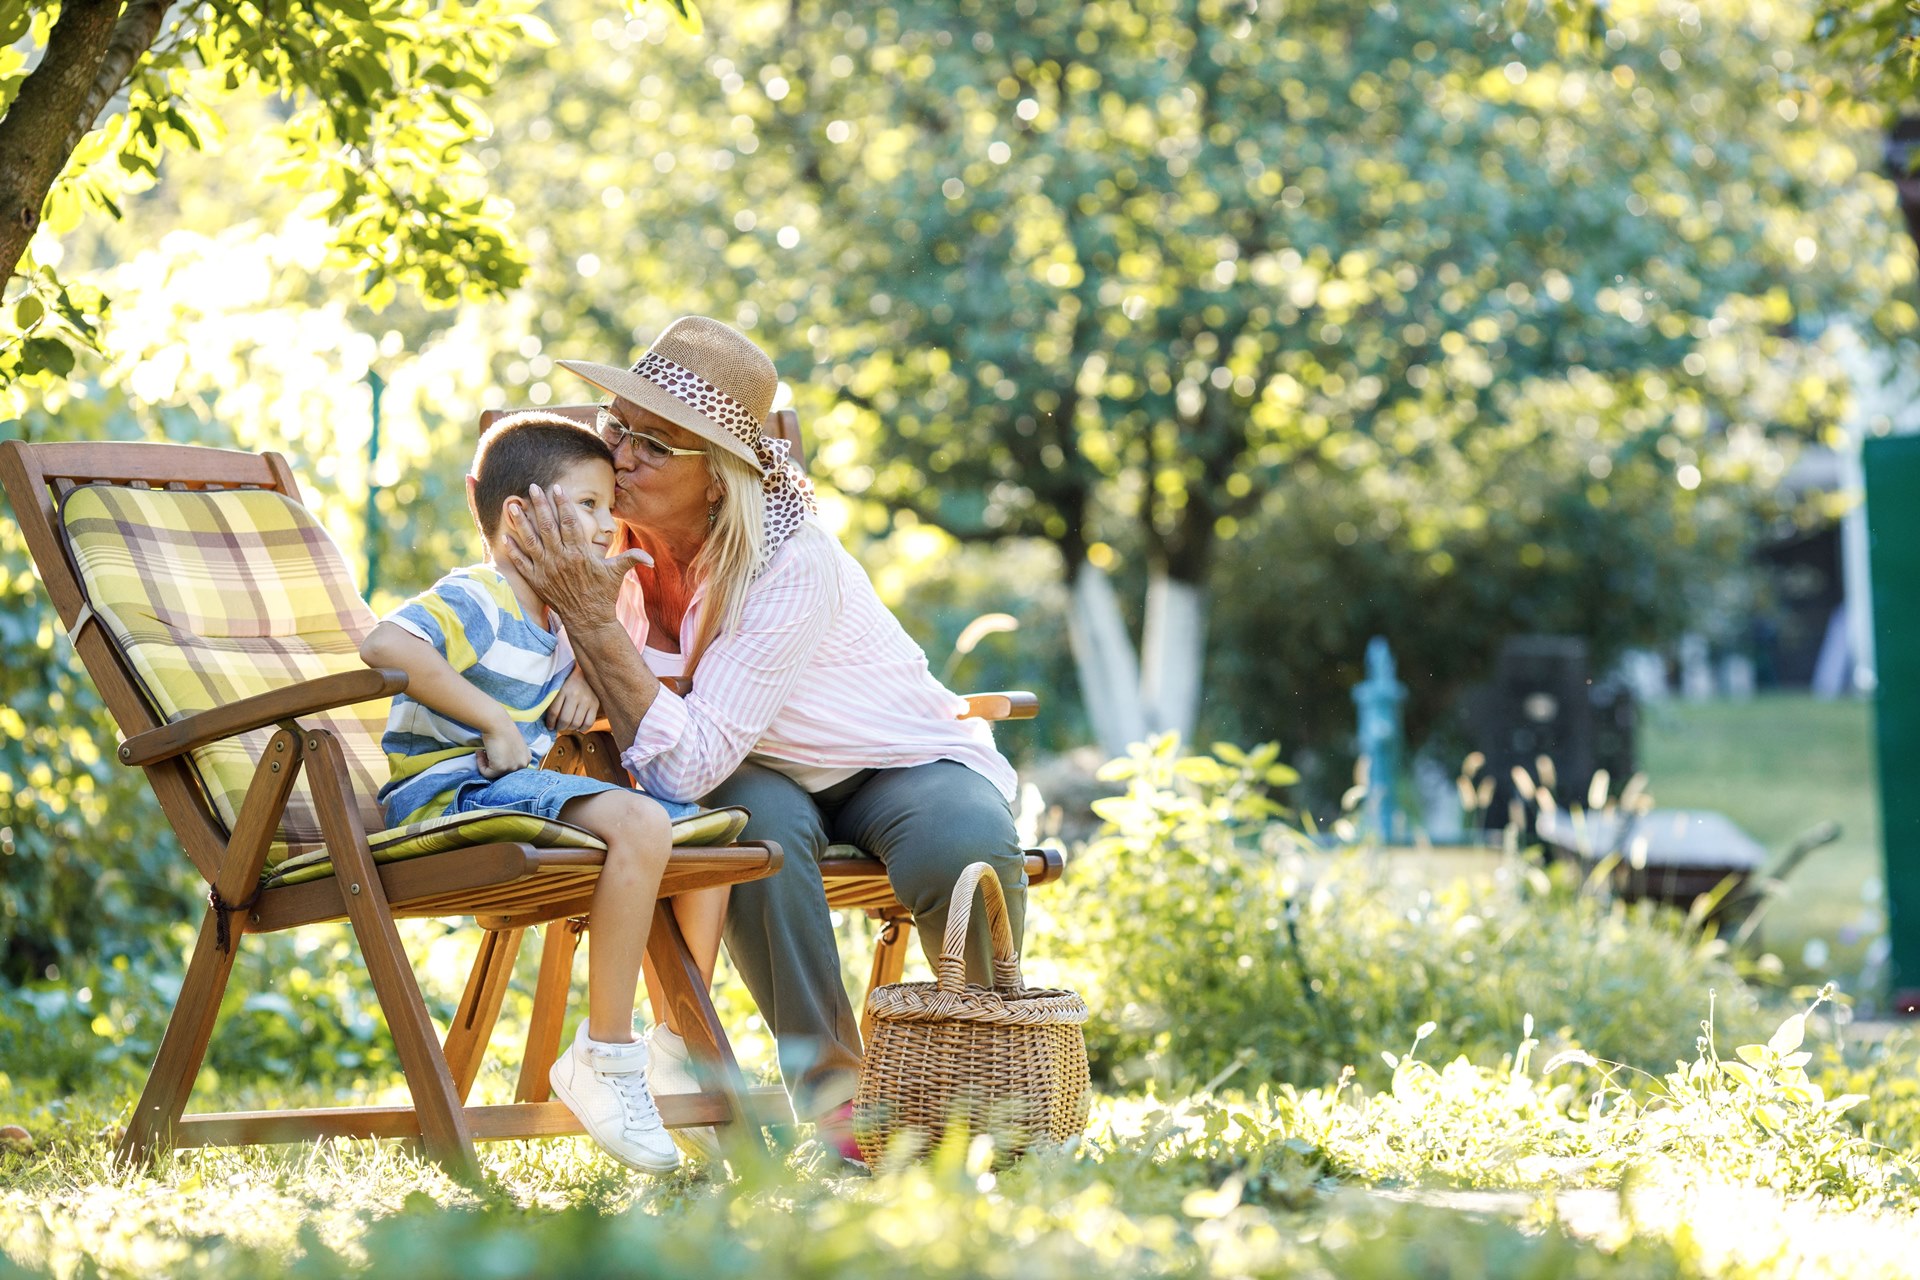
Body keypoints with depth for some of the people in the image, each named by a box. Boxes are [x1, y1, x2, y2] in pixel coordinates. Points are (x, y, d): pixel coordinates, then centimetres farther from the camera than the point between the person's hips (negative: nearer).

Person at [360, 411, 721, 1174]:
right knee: (641, 822, -32)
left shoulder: (556, 618, 16)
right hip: (446, 790, -10)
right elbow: (386, 645, -33)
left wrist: (591, 680, 13)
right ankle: (603, 1056, -25)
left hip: (516, 787, 10)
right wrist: (495, 722, -27)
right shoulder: (473, 603, -14)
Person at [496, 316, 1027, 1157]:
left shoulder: (795, 567, -33)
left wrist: (591, 617, -42)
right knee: (757, 821, -33)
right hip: (772, 778, 4)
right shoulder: (616, 543, -17)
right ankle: (827, 1088, -18)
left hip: (906, 763, -3)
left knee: (959, 849, -35)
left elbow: (686, 767, -37)